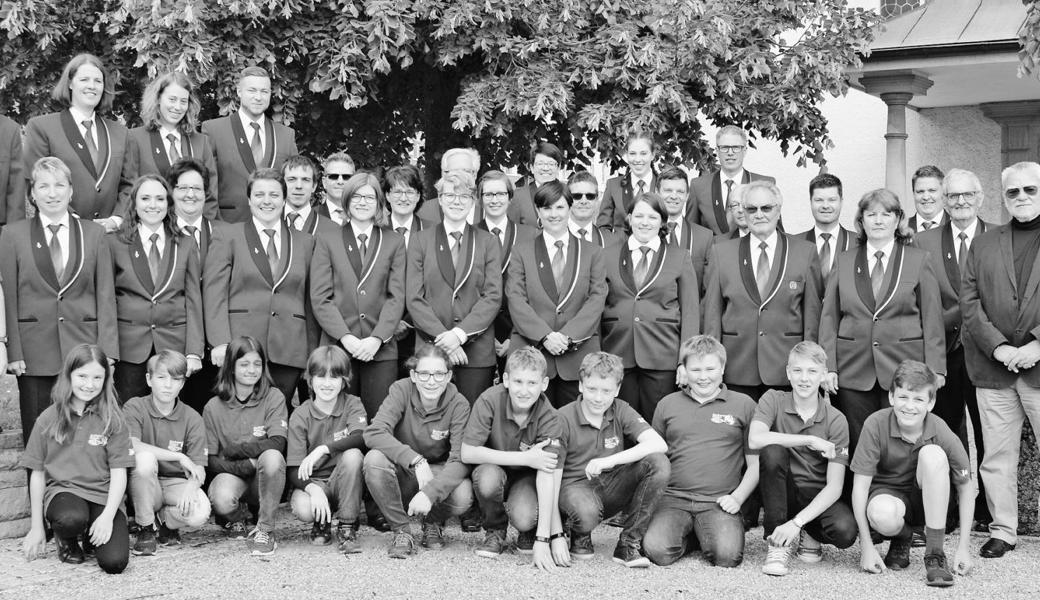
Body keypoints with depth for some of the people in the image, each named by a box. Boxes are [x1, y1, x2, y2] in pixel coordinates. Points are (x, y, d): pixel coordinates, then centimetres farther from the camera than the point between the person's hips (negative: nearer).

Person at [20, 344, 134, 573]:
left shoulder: (112, 419, 2)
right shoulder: (49, 419, 4)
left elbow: (118, 472, -1)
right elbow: (37, 473, 8)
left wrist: (108, 516, -15)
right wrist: (36, 527, 7)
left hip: (103, 496, 0)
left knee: (115, 562, -22)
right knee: (72, 519, -37)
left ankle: (91, 536, 12)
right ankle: (66, 539, 1)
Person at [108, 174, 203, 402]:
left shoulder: (185, 245, 9)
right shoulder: (114, 242, 4)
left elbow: (194, 301, 7)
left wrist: (194, 352, -1)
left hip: (173, 348, 1)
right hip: (129, 348, -1)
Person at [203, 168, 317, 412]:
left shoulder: (305, 242, 16)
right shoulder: (227, 236, 8)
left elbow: (310, 301, 14)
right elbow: (214, 293, 1)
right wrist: (220, 342, -10)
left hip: (289, 352, 2)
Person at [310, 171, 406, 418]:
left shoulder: (394, 242, 12)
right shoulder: (327, 240, 9)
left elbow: (396, 296, 4)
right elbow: (320, 297, 2)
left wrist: (377, 338, -9)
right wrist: (345, 337, -9)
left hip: (381, 348, 1)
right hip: (338, 345, 0)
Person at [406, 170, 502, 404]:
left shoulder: (487, 242, 10)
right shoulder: (420, 240, 9)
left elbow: (493, 296, 0)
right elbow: (414, 298, 2)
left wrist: (460, 333, -12)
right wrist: (442, 337, -10)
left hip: (477, 351, 0)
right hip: (431, 349, 0)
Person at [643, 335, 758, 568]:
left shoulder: (743, 405, 9)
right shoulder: (667, 405, 15)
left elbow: (755, 463, 10)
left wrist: (737, 497, -5)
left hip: (719, 502, -1)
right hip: (673, 498, 1)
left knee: (728, 555, -27)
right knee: (657, 551, -25)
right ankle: (688, 536, 9)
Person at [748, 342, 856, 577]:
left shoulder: (836, 420, -6)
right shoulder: (773, 400, -4)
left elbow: (834, 486, -13)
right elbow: (755, 440, -25)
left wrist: (797, 522, -25)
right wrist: (811, 440, -24)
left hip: (817, 499, 0)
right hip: (780, 494, 0)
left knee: (845, 531, -32)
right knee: (772, 451, -30)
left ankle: (808, 536, 6)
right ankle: (778, 542, -18)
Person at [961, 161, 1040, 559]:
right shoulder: (983, 245, 14)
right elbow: (969, 303, 6)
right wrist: (998, 347, -7)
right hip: (994, 368, 3)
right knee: (997, 456, 6)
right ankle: (1003, 531, 15)